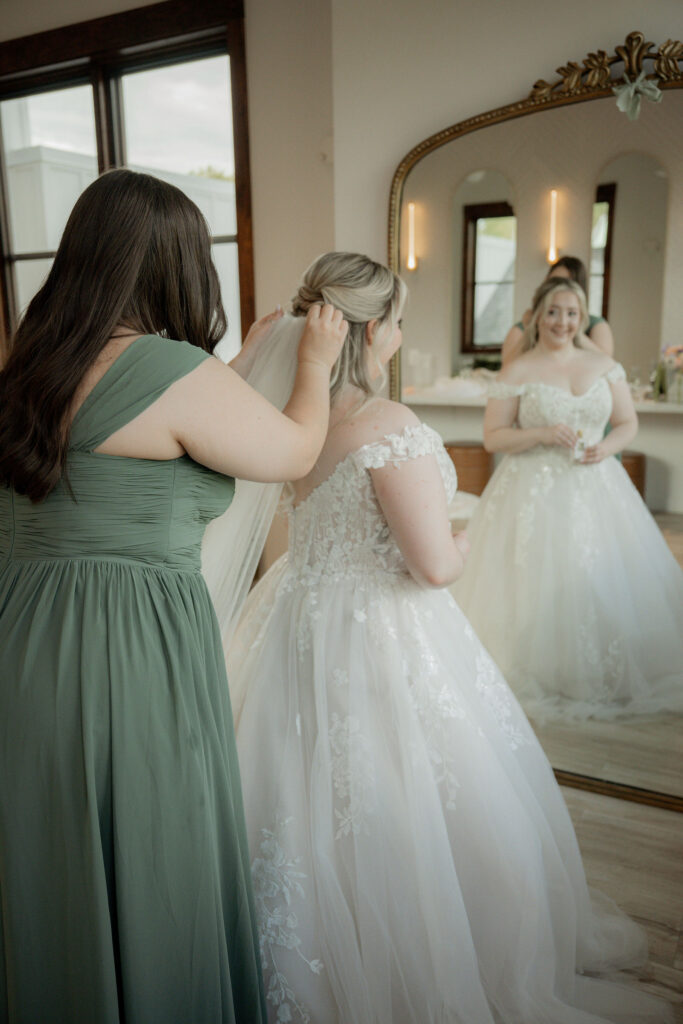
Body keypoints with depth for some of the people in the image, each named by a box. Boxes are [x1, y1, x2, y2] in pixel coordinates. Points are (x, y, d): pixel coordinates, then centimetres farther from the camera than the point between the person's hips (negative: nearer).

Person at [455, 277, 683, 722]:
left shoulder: (604, 364, 8)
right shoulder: (517, 373, -2)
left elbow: (629, 422, 13)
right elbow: (492, 437, -3)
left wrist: (607, 447, -8)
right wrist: (542, 435, -17)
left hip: (596, 486, 4)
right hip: (535, 491, -3)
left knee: (606, 582, 4)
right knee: (539, 583, -3)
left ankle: (605, 678, 23)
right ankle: (538, 680, 15)